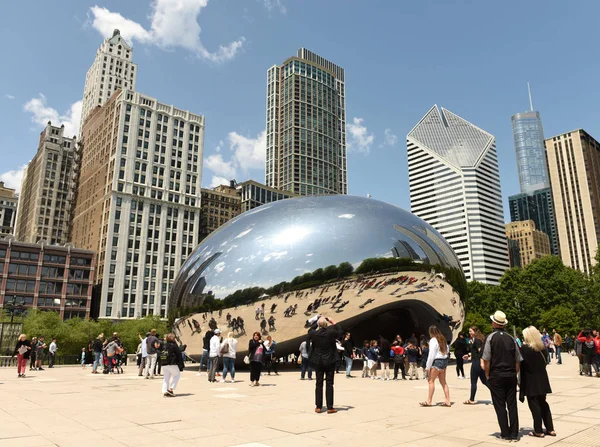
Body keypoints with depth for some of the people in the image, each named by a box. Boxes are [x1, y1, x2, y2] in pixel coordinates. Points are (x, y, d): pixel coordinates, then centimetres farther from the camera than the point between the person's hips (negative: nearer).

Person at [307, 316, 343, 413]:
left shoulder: (314, 333, -12)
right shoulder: (331, 332, -16)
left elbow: (310, 331, 13)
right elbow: (340, 333, 5)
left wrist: (317, 324, 14)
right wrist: (333, 323, 9)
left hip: (318, 362, 2)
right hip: (330, 361, -2)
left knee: (319, 384, 9)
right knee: (329, 384, 4)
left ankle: (318, 407, 13)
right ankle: (330, 407, 5)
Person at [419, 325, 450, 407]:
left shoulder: (433, 340, -12)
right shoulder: (443, 339, 12)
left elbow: (431, 354, -15)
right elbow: (447, 349, 18)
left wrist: (428, 367, -11)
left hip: (437, 361, -8)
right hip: (444, 360, 8)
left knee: (431, 381, -3)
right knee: (443, 382, 12)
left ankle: (429, 401, -2)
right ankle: (447, 401, 11)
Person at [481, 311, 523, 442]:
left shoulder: (490, 338, -8)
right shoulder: (511, 339, 3)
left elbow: (486, 360, -11)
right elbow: (518, 360, 5)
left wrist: (487, 376, 1)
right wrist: (514, 374, 15)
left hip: (496, 377, -4)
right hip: (511, 377, 4)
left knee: (500, 406, 5)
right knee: (512, 405, 10)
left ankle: (505, 434, 10)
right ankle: (514, 434, 14)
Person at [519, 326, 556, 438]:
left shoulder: (524, 348, -14)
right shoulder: (543, 348, 4)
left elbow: (522, 366, -12)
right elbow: (544, 362, 11)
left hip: (530, 380, -6)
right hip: (542, 379, 6)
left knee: (534, 404, 2)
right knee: (543, 403, 17)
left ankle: (538, 431, 7)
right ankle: (550, 429, 20)